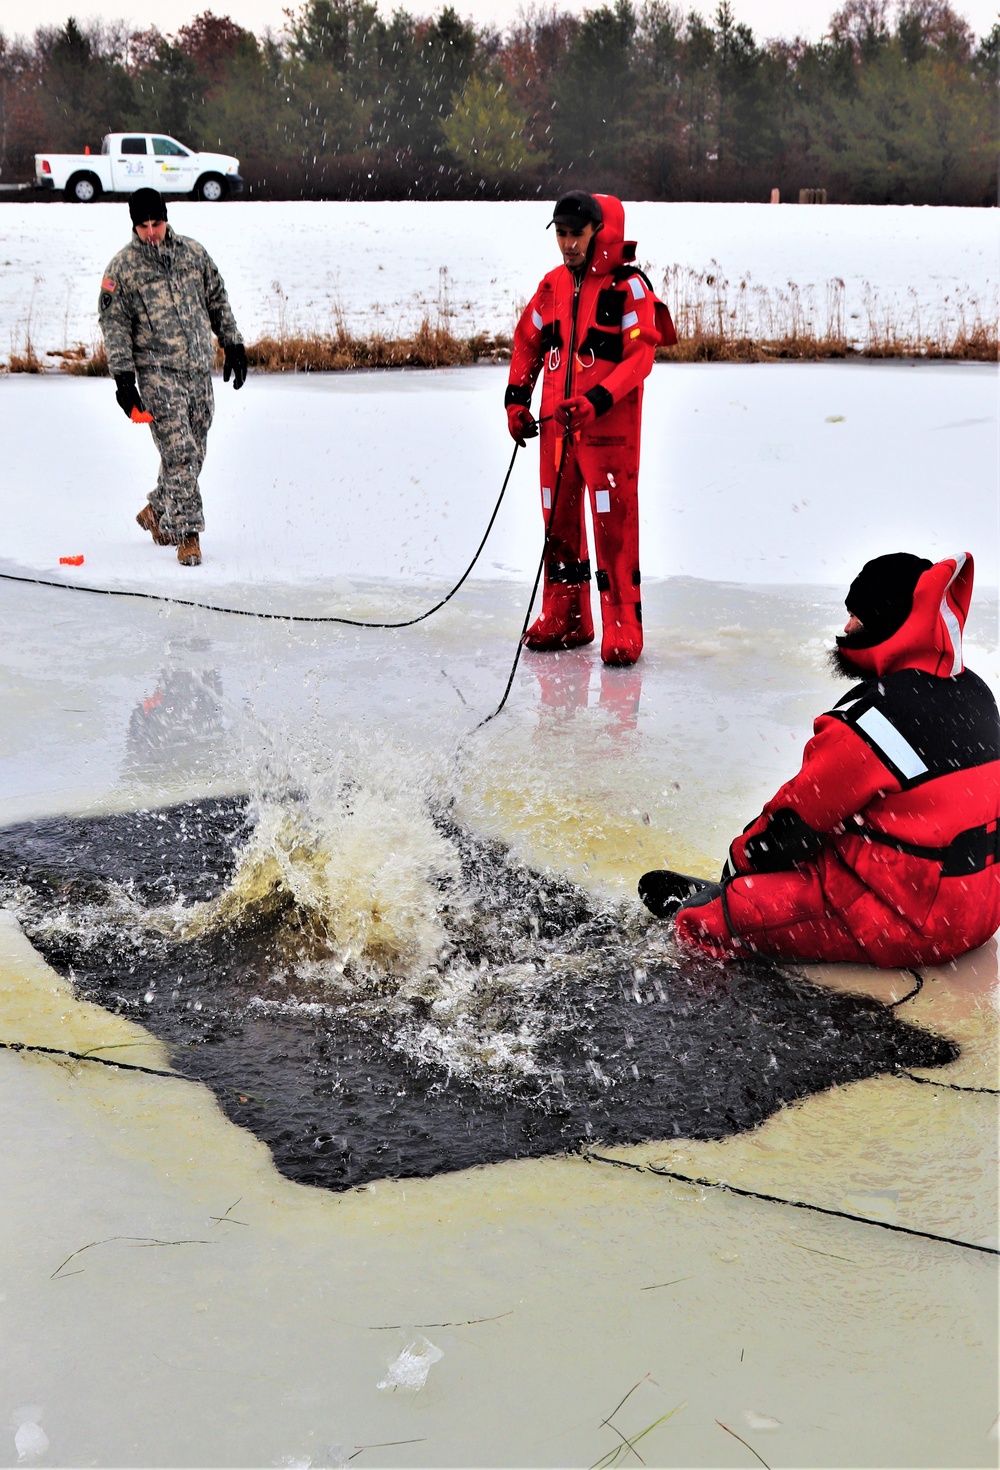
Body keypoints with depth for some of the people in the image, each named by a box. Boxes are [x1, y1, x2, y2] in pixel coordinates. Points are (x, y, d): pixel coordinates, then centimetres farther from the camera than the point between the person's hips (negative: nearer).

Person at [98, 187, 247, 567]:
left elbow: (218, 301, 19)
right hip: (157, 371, -4)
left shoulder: (193, 253, 9)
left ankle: (157, 512, 31)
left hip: (199, 368, 5)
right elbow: (114, 325, -2)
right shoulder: (123, 268, -1)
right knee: (178, 452, -13)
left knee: (194, 453, 9)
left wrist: (233, 345, 16)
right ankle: (188, 534, -10)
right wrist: (123, 378, -8)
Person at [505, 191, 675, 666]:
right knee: (558, 518, 11)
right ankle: (564, 617, 23)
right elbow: (527, 339, 21)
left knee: (614, 523, -9)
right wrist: (516, 397, 12)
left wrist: (597, 400, -25)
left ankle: (623, 625, -3)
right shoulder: (553, 284, 10)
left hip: (609, 426, -6)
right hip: (556, 422, 6)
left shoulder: (628, 286, -8)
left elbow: (640, 356, -14)